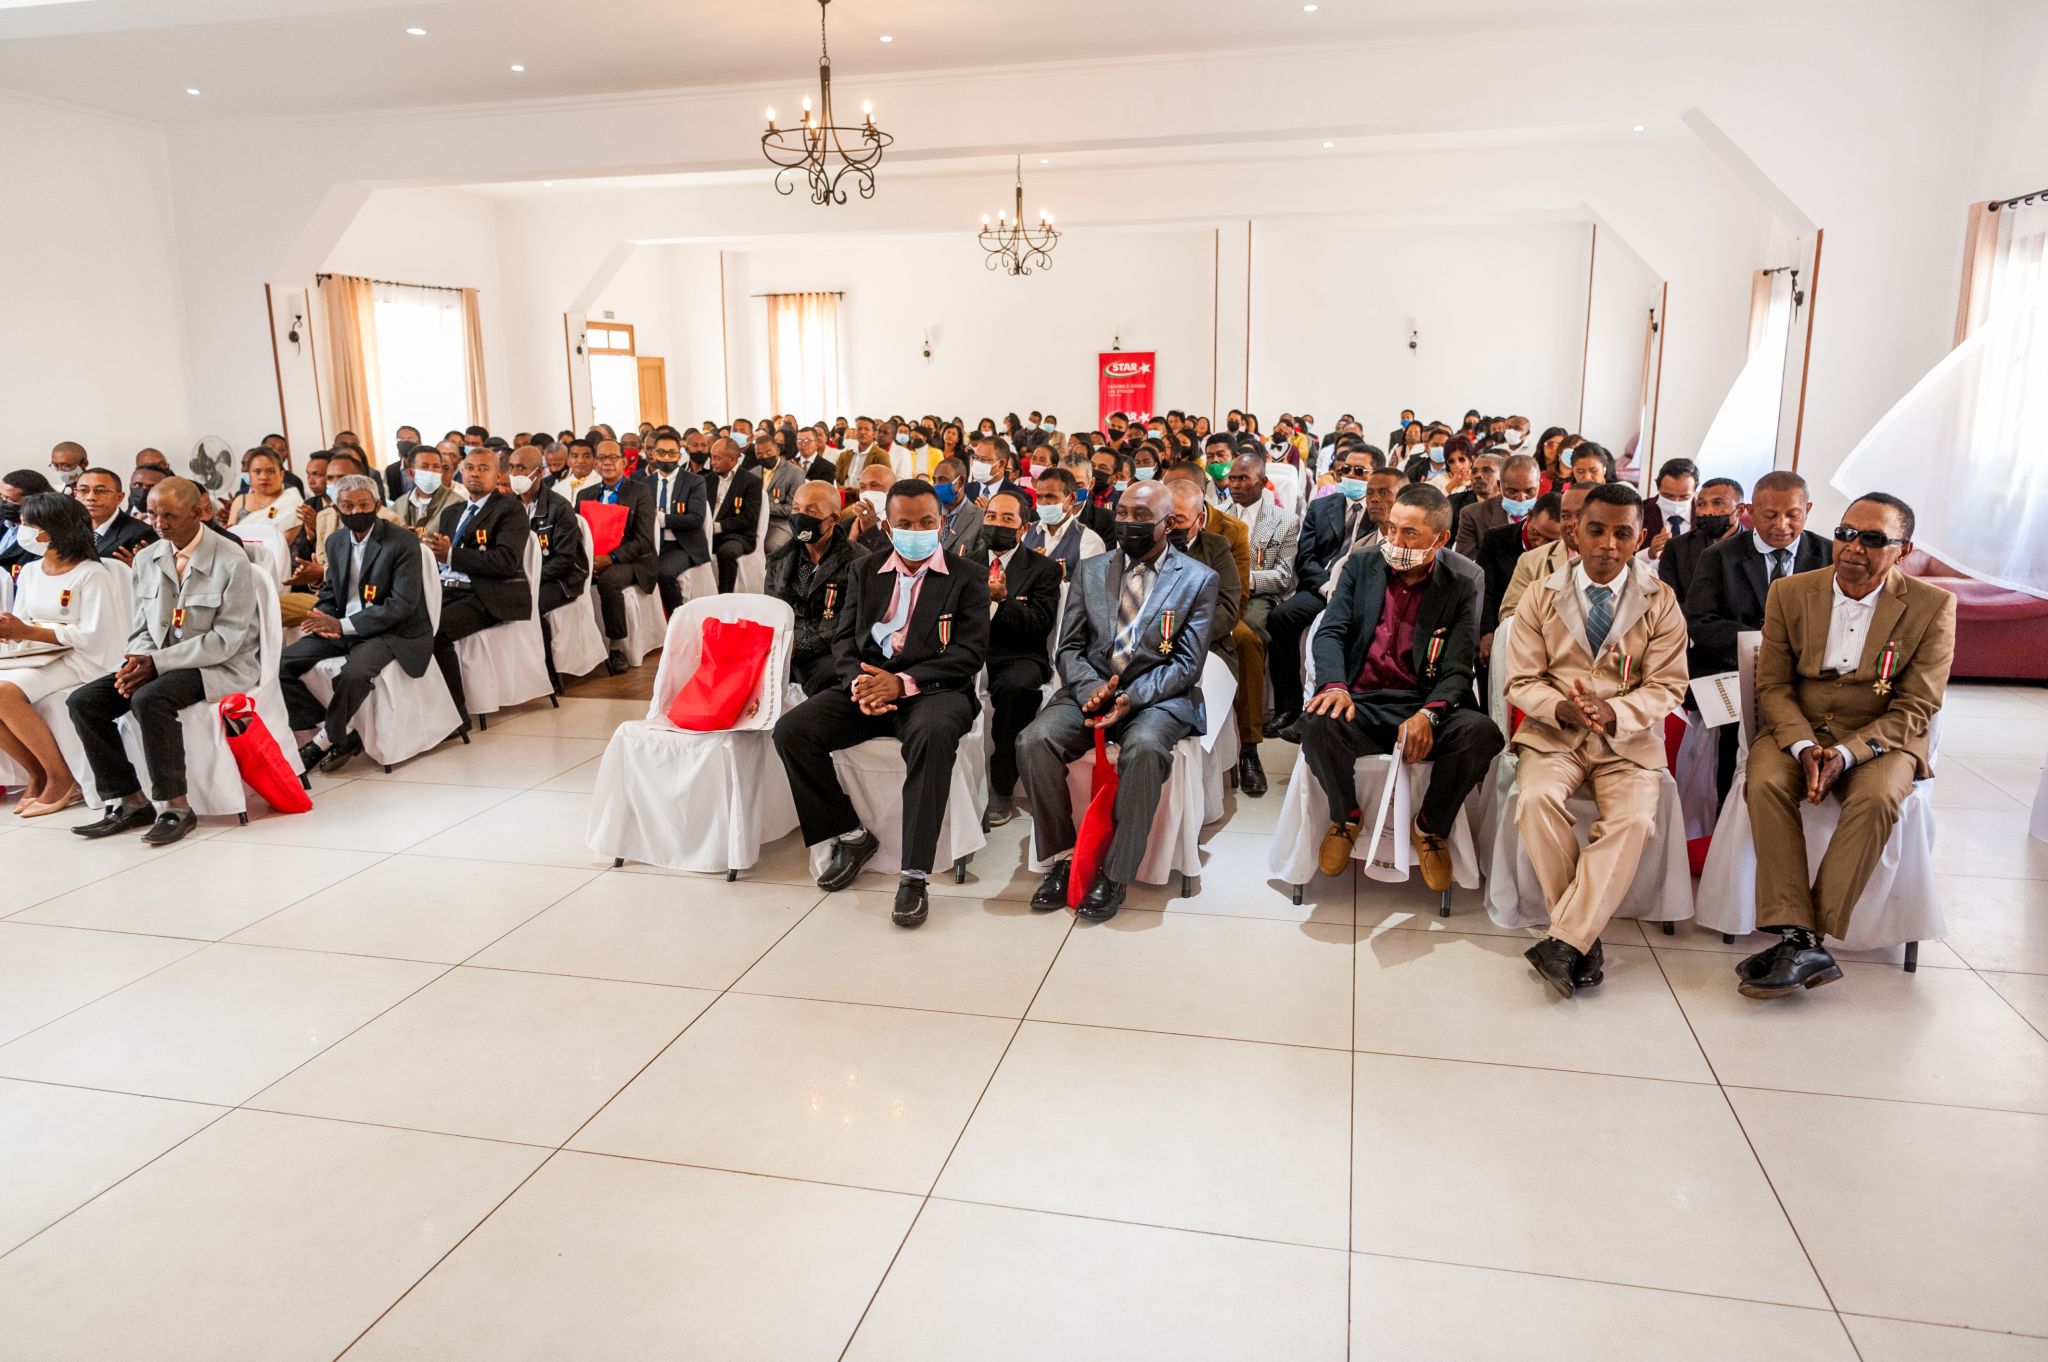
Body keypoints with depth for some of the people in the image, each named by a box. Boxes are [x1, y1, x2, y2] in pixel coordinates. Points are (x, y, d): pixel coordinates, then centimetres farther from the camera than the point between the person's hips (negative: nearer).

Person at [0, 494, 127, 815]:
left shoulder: (92, 574, -9)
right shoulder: (30, 571, 13)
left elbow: (92, 636, -16)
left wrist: (29, 631, -19)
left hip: (78, 661, -7)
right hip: (35, 657, 8)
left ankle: (61, 778, -15)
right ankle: (37, 773, -2)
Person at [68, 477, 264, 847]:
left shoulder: (231, 561, -13)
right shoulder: (147, 559, 8)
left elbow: (226, 639, -17)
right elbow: (141, 628, 13)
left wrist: (157, 662, -21)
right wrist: (137, 662, -10)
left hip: (222, 666, -7)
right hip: (157, 663, 7)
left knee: (149, 699, -32)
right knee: (82, 702, -10)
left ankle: (175, 807, -21)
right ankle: (128, 803, -3)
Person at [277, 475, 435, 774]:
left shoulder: (403, 542, -11)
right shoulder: (335, 542, 10)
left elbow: (403, 604, -18)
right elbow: (329, 593, 20)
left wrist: (343, 625, -21)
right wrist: (323, 619, -6)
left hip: (392, 631, -7)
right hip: (341, 628, 7)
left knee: (354, 672, -35)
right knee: (280, 665, -9)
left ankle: (324, 740, -10)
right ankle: (342, 731, -4)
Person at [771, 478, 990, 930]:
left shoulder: (968, 575, 3)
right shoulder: (865, 571, 17)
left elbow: (971, 651, -7)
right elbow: (844, 639, 13)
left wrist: (903, 683, -18)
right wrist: (858, 681, -11)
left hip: (933, 689, -4)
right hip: (867, 684, 5)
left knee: (933, 735, -39)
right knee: (791, 730, -19)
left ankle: (914, 875, -33)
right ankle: (851, 836, -2)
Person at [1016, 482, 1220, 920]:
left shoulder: (1199, 580, 3)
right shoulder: (1090, 572, 13)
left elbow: (1188, 664, -3)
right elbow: (1070, 648, 10)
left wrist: (1132, 697, -19)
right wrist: (1090, 687, -13)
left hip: (1158, 697, -3)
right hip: (1089, 690, 3)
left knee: (1143, 749, -36)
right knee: (1034, 741, -25)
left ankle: (1114, 874, -22)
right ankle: (1062, 856, -9)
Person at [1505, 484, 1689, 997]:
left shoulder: (1661, 603, 5)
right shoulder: (1541, 597, 6)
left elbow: (1667, 686, 0)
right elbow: (1522, 681, 2)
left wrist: (1615, 713, -21)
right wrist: (1560, 706, -21)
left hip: (1629, 739, 0)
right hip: (1553, 733, 0)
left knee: (1634, 820, -29)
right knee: (1537, 800, -30)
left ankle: (1564, 941, -27)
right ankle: (1584, 936, -19)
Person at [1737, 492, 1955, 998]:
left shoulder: (1933, 606, -3)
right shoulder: (1789, 593, 2)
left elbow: (1916, 708, -6)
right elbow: (1773, 685, 2)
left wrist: (1847, 753, -21)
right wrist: (1804, 747, -17)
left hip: (1881, 738, -1)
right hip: (1796, 729, 1)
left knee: (1877, 799, -33)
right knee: (1767, 784, -30)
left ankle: (1812, 937, -28)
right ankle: (1800, 940, -32)